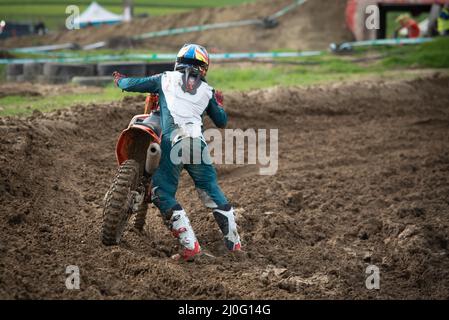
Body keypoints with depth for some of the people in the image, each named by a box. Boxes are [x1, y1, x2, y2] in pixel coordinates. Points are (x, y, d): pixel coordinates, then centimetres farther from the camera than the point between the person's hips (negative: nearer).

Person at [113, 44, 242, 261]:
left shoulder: (166, 79, 14)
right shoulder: (206, 90, 20)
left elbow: (131, 84, 17)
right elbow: (221, 122, 29)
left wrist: (120, 80, 40)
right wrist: (219, 103, 49)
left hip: (172, 143, -3)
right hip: (198, 145, 3)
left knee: (162, 194, 3)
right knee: (211, 190, 17)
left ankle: (190, 245, -8)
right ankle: (233, 241, 20)